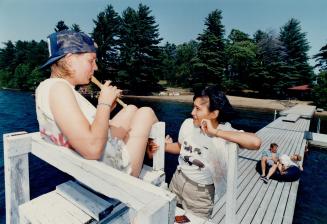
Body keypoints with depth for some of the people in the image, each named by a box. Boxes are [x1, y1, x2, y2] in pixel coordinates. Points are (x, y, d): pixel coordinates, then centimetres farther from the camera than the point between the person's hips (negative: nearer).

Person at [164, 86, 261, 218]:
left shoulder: (226, 132, -24)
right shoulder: (188, 124, -10)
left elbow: (255, 143, -44)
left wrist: (216, 132, -41)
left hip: (200, 193, -4)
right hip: (177, 180, 5)